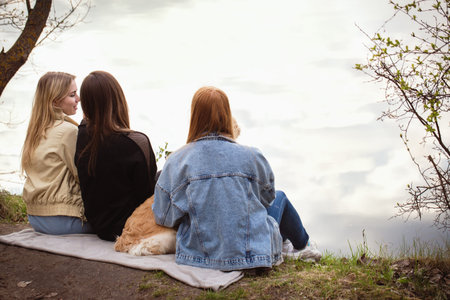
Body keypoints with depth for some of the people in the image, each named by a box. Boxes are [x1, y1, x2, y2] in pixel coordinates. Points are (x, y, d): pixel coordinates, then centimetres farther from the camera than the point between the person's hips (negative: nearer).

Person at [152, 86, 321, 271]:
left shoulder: (175, 161, -11)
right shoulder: (250, 156, -12)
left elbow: (162, 216, -6)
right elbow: (267, 197, 5)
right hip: (249, 254, -3)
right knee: (280, 197, 30)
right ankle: (303, 246, 56)